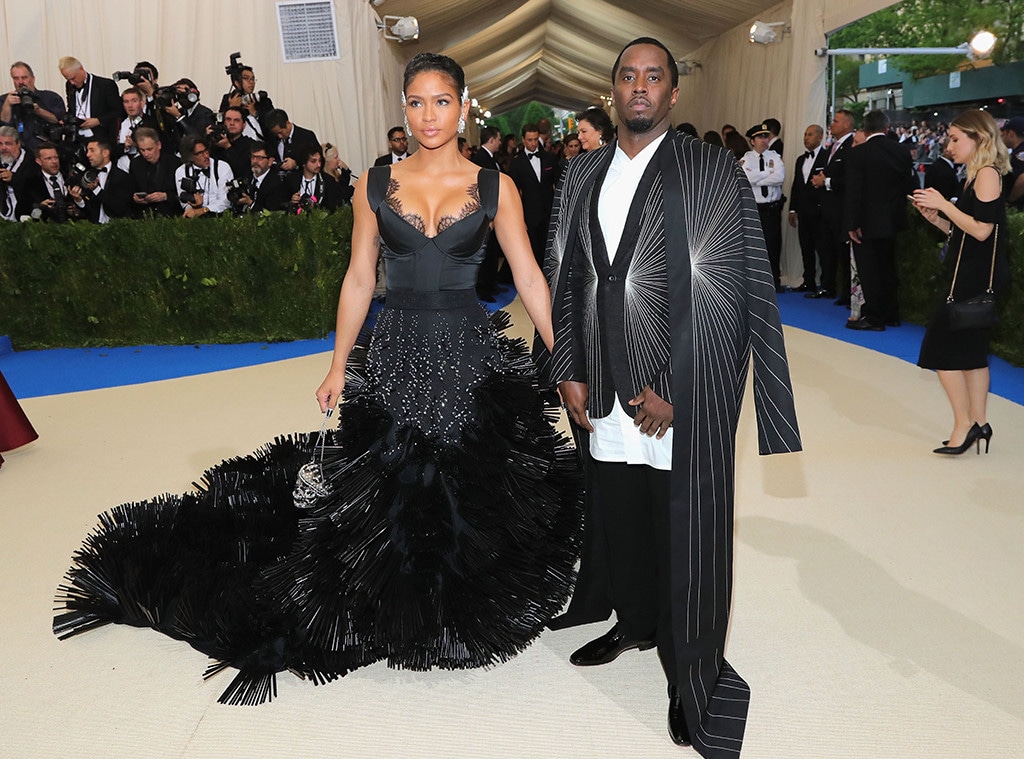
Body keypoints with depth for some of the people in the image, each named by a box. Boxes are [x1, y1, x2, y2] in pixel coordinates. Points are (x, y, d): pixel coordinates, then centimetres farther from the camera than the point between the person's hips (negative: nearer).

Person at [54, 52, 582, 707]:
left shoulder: (495, 187, 1)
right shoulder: (375, 186, 4)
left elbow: (529, 277, 0)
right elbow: (359, 280, 7)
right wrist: (339, 368, 6)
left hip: (474, 360, 0)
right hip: (393, 359, 1)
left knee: (472, 496, 9)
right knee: (389, 489, 8)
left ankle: (464, 616, 34)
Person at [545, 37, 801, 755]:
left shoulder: (713, 171, -3)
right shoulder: (583, 173, 13)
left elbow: (727, 292, -9)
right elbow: (565, 277, 13)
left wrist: (670, 387, -13)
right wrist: (571, 371, 5)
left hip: (685, 385, -4)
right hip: (605, 384, 5)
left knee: (685, 526, 1)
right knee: (616, 512, 14)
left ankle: (696, 676, 21)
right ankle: (634, 623, 40)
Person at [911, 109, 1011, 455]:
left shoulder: (987, 174, -13)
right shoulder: (977, 176, 15)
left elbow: (981, 230, -22)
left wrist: (943, 204, -16)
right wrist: (935, 217, 5)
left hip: (977, 276, -10)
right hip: (973, 274, 10)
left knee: (942, 347, -7)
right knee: (971, 349, 12)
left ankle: (964, 425, -2)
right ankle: (978, 423, 19)